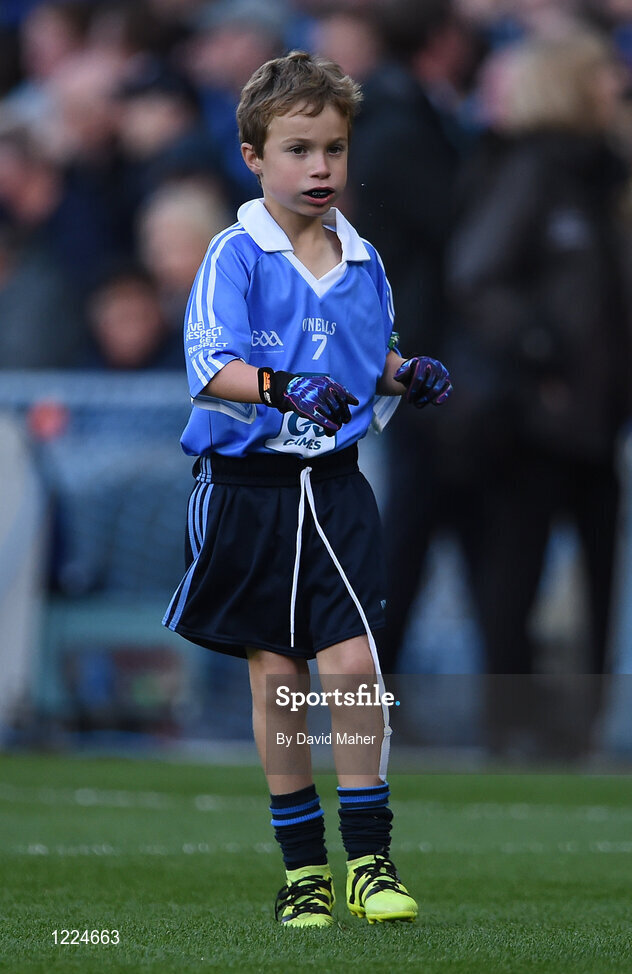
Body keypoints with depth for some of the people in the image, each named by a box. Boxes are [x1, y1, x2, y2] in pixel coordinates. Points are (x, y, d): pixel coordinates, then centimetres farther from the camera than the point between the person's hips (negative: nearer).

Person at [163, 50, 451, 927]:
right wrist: (284, 388, -36)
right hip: (247, 485, -2)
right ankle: (302, 863, 15)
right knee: (276, 674, 5)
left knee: (352, 662, -9)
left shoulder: (362, 263, 7)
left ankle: (369, 859, 0)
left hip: (335, 485, 2)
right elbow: (210, 366, -19)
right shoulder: (235, 256, -8)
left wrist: (407, 378, 0)